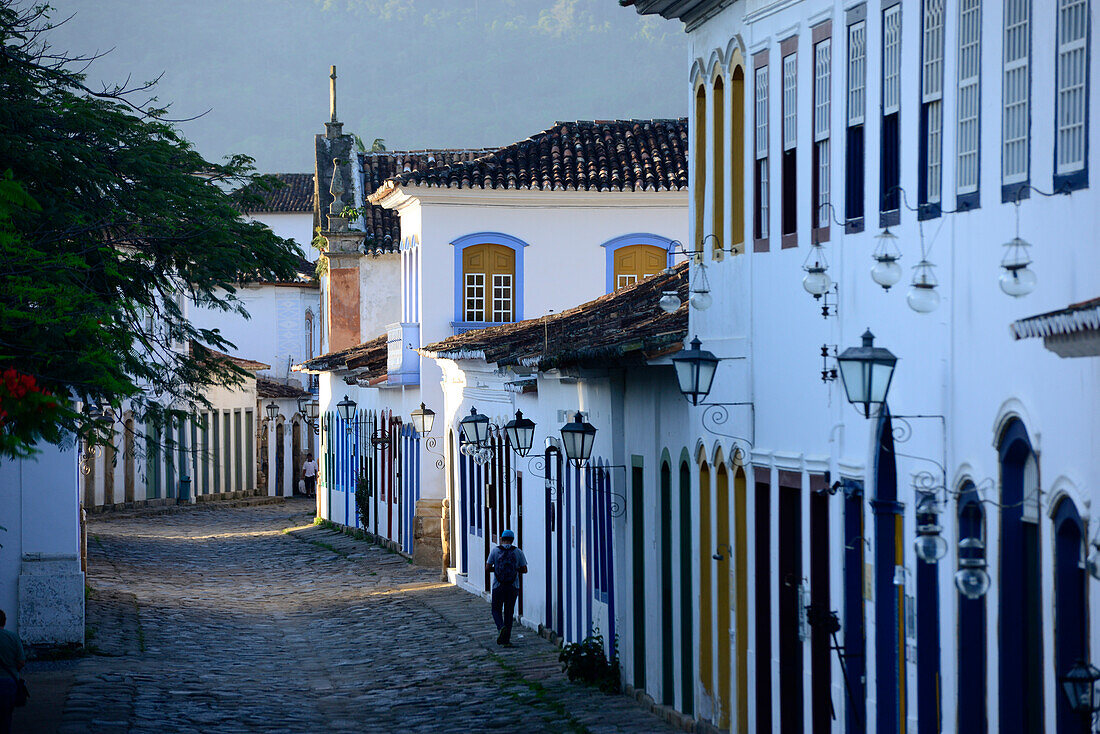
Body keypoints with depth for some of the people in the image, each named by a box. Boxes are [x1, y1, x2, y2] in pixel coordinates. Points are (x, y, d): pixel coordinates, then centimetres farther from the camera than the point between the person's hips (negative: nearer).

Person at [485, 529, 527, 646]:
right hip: (513, 587, 1)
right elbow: (524, 570, 1)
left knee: (496, 610, 13)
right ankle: (506, 638, 8)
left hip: (498, 587, -1)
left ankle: (501, 628, -16)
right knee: (509, 612, 11)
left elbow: (487, 568, -5)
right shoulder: (518, 552, -2)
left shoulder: (495, 551, -4)